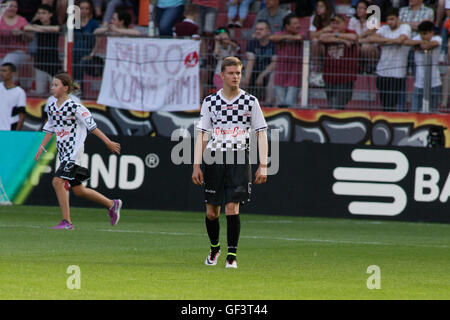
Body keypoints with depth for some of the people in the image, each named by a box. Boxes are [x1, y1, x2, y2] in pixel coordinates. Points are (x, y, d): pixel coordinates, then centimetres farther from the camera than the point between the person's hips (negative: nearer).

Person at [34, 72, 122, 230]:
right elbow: (50, 129, 23)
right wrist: (42, 146, 14)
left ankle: (66, 221, -13)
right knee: (78, 190, 11)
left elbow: (92, 126, -9)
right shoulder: (52, 108, 10)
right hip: (63, 152, 8)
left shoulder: (75, 107, -12)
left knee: (58, 181, -19)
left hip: (74, 150, -8)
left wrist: (108, 143, -8)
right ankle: (112, 204, 29)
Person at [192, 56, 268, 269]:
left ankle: (232, 255, -7)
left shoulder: (250, 101, 4)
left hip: (239, 161, -1)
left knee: (232, 207, -14)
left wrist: (263, 166, -4)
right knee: (212, 212, 4)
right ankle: (214, 247, 29)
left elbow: (261, 134, 4)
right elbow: (202, 134, 9)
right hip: (214, 160, 2)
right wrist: (197, 165, 1)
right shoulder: (210, 102, 6)